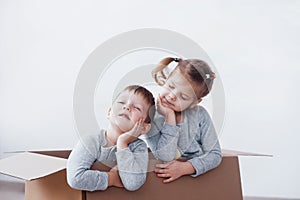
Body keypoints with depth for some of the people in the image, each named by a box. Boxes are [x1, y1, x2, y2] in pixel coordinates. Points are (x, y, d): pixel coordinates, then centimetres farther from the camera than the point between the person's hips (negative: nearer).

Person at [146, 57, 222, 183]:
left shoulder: (200, 115, -3)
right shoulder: (151, 117, -8)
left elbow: (215, 154, -3)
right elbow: (165, 158, -17)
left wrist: (185, 167, -16)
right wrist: (170, 117, -19)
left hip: (200, 174, 1)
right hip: (167, 180, -1)